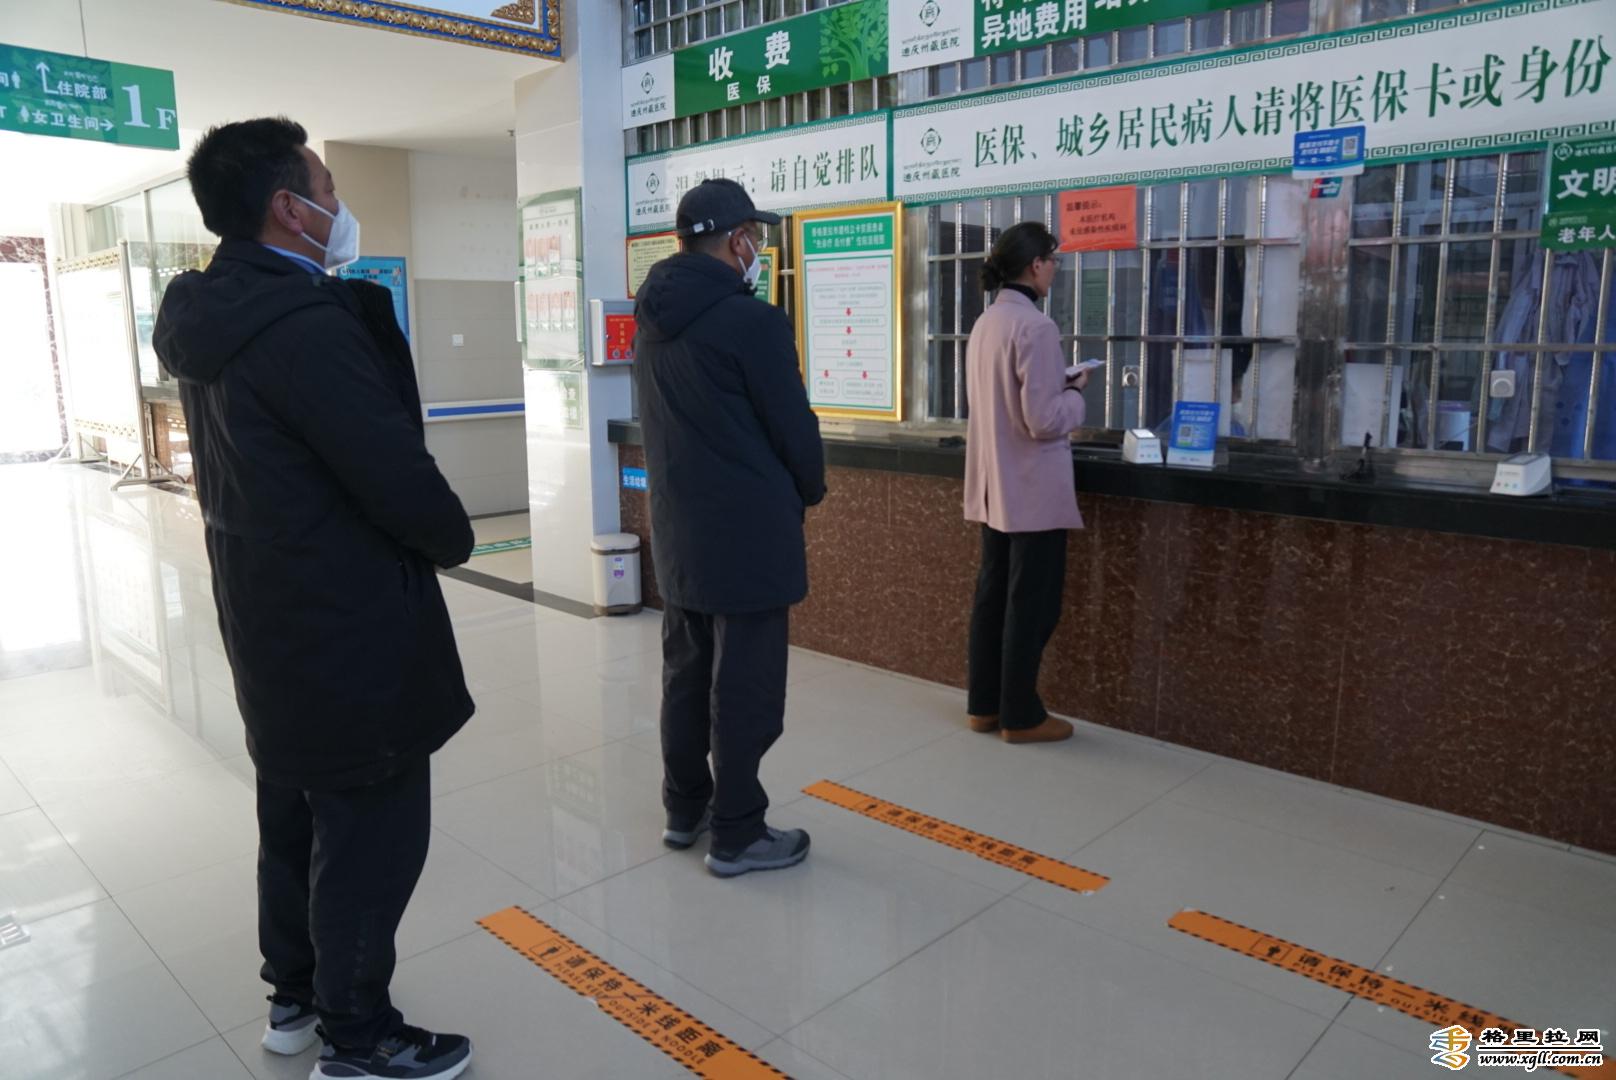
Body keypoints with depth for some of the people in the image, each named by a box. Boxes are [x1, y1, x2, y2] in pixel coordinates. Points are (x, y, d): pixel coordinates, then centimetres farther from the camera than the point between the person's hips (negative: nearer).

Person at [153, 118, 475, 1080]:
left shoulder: (214, 315, 6)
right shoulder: (308, 324, -25)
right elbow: (401, 478, -24)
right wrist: (455, 539, -5)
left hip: (273, 620, 10)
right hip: (352, 630, -10)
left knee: (298, 817, 22)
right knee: (371, 834, 6)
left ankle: (297, 994, 40)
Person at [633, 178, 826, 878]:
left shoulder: (652, 322, 8)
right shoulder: (752, 321, -17)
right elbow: (794, 427, -13)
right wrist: (808, 492, 7)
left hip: (676, 530, 8)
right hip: (748, 534, -8)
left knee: (686, 674, 18)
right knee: (745, 689, 2)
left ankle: (685, 809, 31)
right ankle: (736, 836, 13)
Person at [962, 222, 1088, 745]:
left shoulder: (985, 323, 9)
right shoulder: (1036, 326, -18)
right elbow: (1043, 420, -21)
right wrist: (1076, 392, -4)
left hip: (994, 486, 9)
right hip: (1033, 490, -9)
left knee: (993, 594, 14)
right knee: (1031, 602, 2)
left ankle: (984, 705, 24)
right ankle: (1020, 716, 13)